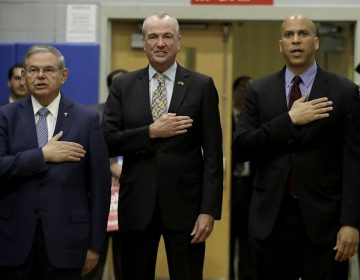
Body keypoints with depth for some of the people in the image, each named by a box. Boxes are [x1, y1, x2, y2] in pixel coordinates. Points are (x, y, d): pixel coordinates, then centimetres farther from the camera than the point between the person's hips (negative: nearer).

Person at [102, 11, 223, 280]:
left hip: (184, 203, -2)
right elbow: (108, 142, -2)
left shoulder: (201, 86, 0)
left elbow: (213, 154, -3)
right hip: (136, 204, 2)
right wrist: (151, 132, -15)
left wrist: (209, 209, -9)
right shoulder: (123, 86, 5)